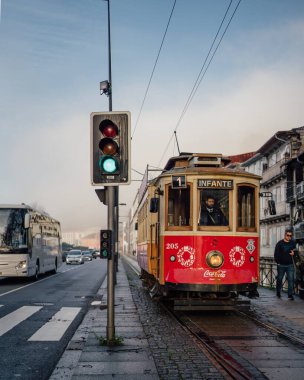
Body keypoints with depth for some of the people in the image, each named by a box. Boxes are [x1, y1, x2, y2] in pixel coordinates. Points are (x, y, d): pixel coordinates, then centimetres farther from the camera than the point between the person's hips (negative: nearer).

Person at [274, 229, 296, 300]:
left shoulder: (293, 243, 7)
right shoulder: (280, 243, -3)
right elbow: (276, 253, -2)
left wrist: (293, 253, -2)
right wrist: (277, 262, -9)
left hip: (290, 265, 2)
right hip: (281, 265, -2)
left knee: (291, 279, -8)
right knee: (279, 279, 10)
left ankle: (290, 294, -5)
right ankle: (278, 293, 28)